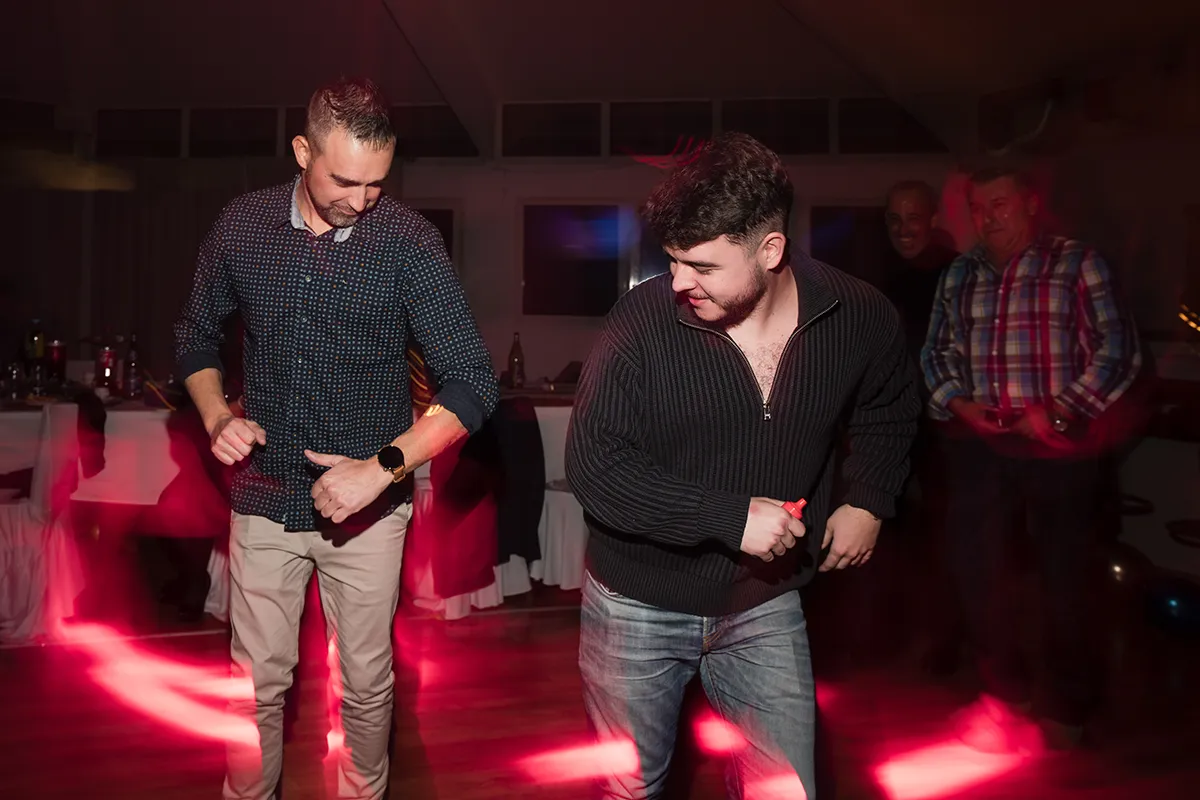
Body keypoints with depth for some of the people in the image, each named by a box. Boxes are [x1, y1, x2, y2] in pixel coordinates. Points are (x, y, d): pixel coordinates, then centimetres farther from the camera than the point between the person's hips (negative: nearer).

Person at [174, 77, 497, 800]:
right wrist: (217, 417, -5)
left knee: (366, 683, 13)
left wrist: (382, 467, -24)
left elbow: (473, 385, -15)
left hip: (366, 508, -2)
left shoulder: (408, 242, -13)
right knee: (258, 680, 13)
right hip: (265, 497, 2)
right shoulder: (243, 226, -3)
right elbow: (197, 337, 13)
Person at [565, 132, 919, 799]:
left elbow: (889, 411, 11)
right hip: (638, 607, -1)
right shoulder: (643, 319, -20)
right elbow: (593, 462, -23)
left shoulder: (860, 318, -11)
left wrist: (868, 499, -1)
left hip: (765, 605, 2)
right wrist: (731, 516, -27)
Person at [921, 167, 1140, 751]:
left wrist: (1060, 411, -17)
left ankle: (1067, 707, 28)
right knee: (973, 566, 8)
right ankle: (1004, 690, 29)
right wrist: (955, 400, -4)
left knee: (1062, 575, 7)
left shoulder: (1077, 264, -2)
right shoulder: (958, 274, 11)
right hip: (979, 443, 4)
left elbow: (1118, 350, -8)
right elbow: (936, 350, 13)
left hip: (1058, 444, -4)